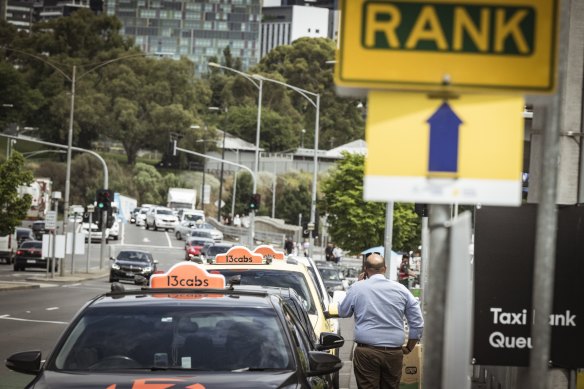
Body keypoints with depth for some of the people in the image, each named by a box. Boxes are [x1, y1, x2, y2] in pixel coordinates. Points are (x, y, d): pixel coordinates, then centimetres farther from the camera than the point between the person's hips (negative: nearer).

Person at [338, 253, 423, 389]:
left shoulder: (357, 288, -2)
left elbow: (343, 312, 15)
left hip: (366, 352, -2)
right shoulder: (401, 289, 5)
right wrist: (409, 348, 17)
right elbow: (418, 323, 6)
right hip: (394, 353, 2)